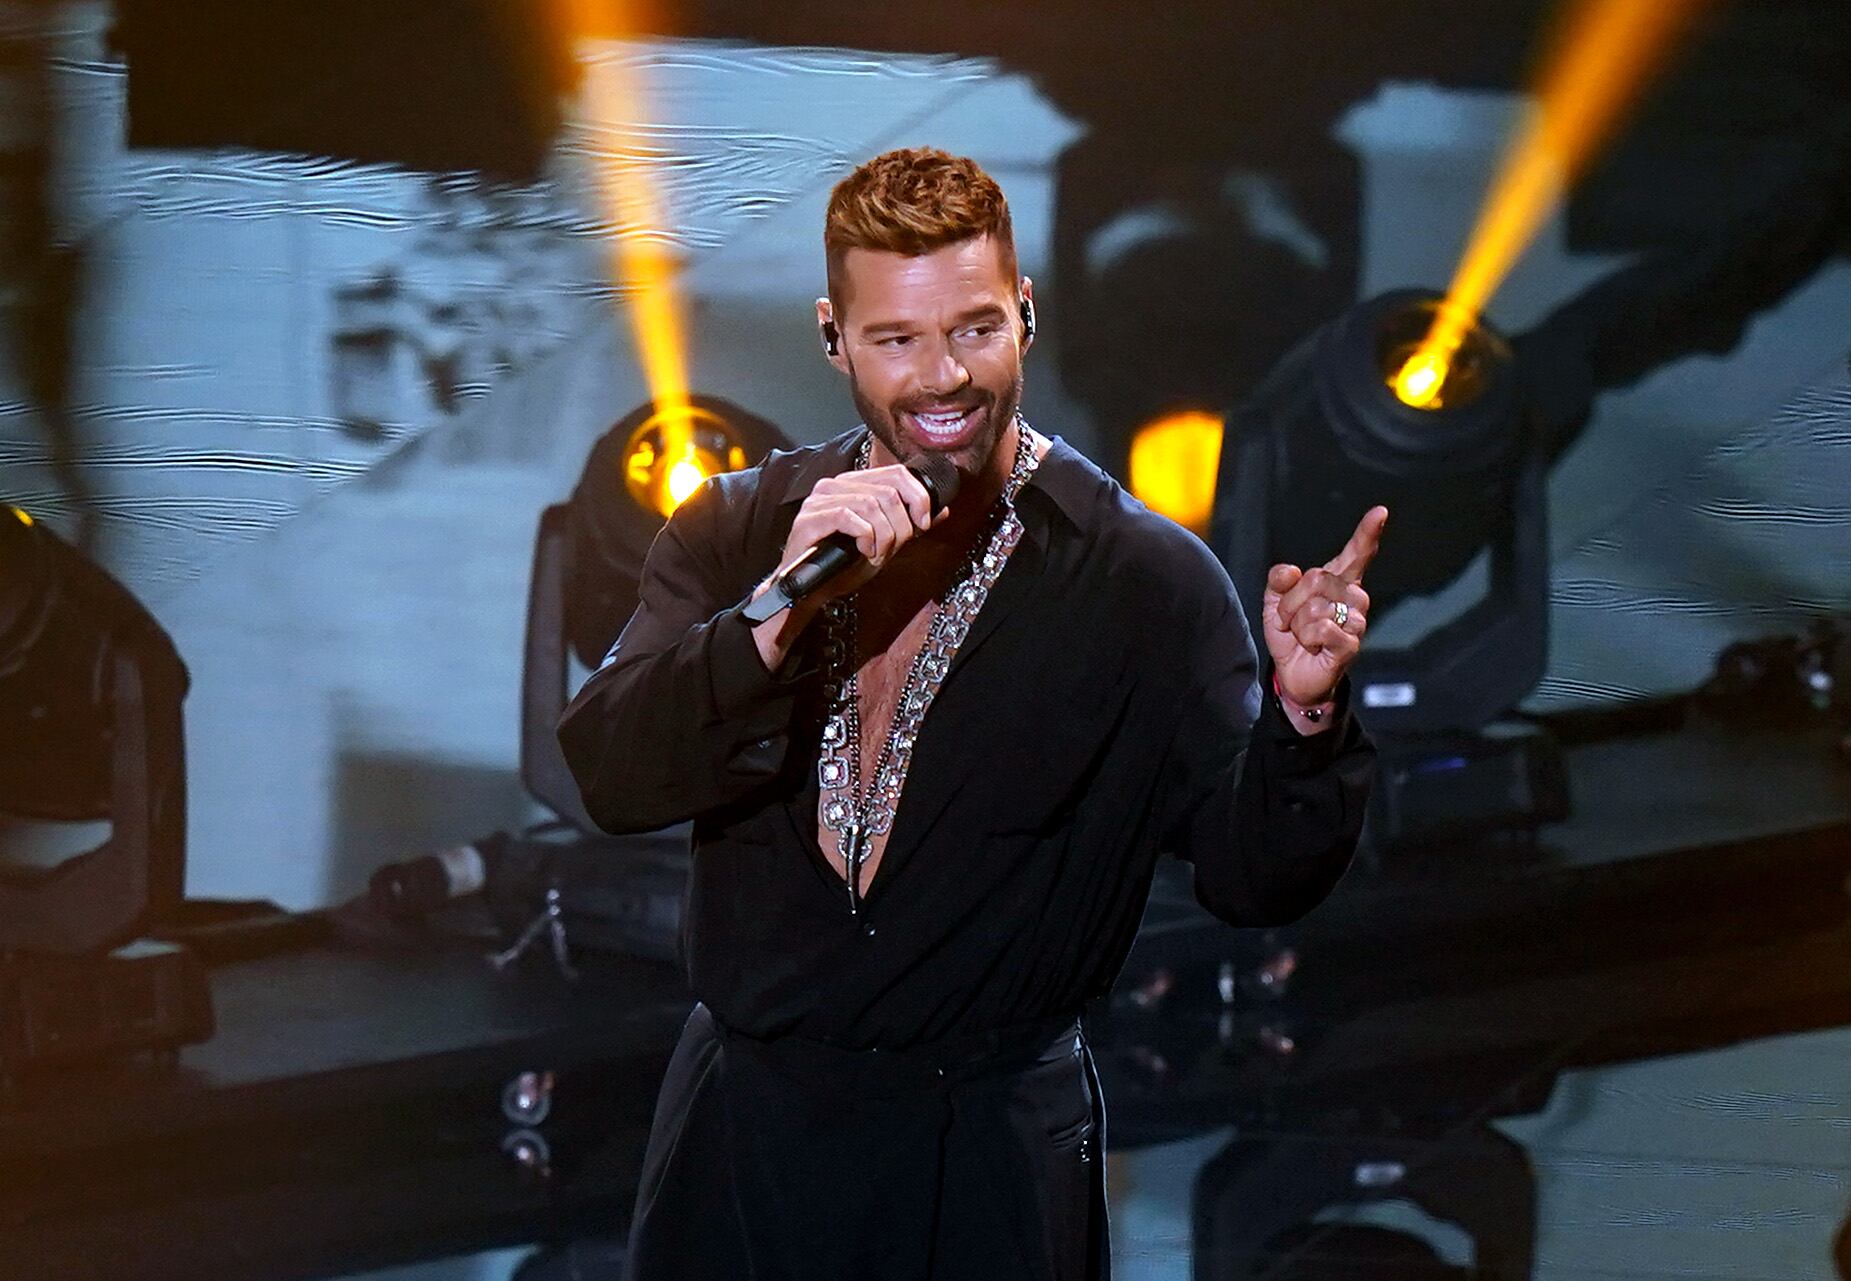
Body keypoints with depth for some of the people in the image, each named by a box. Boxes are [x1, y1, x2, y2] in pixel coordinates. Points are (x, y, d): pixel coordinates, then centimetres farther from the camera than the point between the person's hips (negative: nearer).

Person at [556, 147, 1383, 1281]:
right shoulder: (737, 532, 1)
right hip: (737, 1143, 2)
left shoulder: (1145, 582, -6)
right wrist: (781, 609, -25)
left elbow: (1256, 878, -8)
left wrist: (1303, 714, -27)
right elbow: (611, 779, -11)